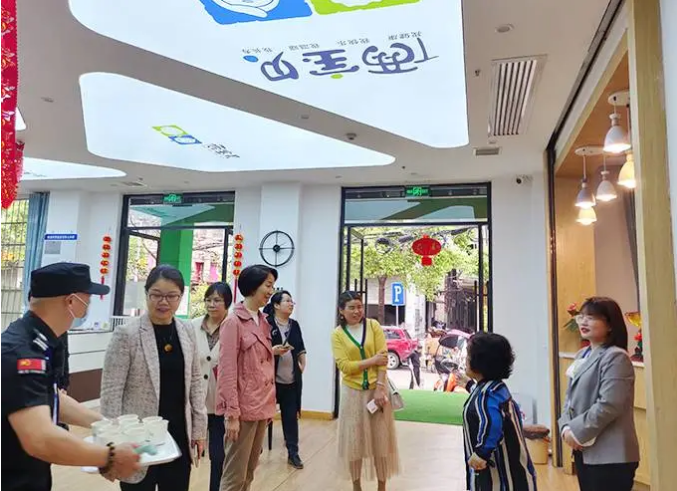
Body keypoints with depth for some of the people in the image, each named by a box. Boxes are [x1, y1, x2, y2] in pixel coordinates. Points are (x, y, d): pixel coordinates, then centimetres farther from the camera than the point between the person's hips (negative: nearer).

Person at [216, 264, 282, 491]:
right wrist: (232, 413, -17)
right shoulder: (233, 321, -12)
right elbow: (227, 370, -15)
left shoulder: (263, 321, 11)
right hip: (244, 407, -8)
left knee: (249, 472, 16)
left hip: (262, 406, 8)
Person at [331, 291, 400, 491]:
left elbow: (383, 358, -5)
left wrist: (380, 388, -13)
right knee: (353, 439, 8)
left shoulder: (373, 326, -1)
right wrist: (372, 361, -15)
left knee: (380, 438, 7)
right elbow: (344, 365, -11)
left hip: (376, 389, 0)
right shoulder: (337, 334, -2)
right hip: (352, 392, 0)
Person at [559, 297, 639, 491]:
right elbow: (571, 397, 14)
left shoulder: (616, 357, -14)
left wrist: (576, 431, -14)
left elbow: (608, 406, -22)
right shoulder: (582, 355, 13)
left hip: (610, 454, -8)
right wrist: (566, 427, -2)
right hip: (584, 450, 8)